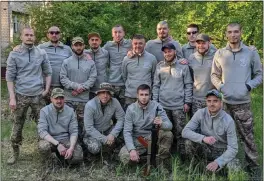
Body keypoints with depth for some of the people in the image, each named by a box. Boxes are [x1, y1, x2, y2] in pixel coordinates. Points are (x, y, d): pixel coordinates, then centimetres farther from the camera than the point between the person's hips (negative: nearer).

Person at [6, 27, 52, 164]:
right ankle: (15, 152, 21)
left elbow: (48, 72, 10)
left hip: (38, 95, 1)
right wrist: (12, 97, -8)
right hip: (20, 95, -1)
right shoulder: (14, 54, -1)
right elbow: (10, 77, -2)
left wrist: (46, 89, 0)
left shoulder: (42, 53, 3)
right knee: (17, 126, 7)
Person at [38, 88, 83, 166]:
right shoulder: (44, 111, -7)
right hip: (50, 140, -2)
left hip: (66, 140, 2)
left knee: (77, 157, -23)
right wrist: (57, 144, -28)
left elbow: (74, 131, -3)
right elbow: (42, 131, -17)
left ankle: (61, 154, 13)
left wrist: (71, 147, -21)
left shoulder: (70, 111, -1)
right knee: (44, 146, -36)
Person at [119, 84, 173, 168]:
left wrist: (161, 124, -41)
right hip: (137, 140, 0)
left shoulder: (156, 106, -9)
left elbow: (169, 125, -16)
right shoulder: (131, 109, -8)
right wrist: (132, 149, -27)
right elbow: (127, 131, -11)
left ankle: (162, 163, -6)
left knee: (168, 134, -28)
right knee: (124, 156, -27)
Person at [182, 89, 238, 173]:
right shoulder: (200, 113, -13)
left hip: (223, 151, -2)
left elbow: (233, 148, -19)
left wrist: (217, 162, -34)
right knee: (190, 146, -28)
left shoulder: (228, 121, -19)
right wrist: (203, 138, -37)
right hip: (206, 148, 2)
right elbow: (185, 131, -20)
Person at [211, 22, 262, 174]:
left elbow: (259, 74, 6)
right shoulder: (220, 54, 6)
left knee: (247, 135, 0)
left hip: (243, 102, -2)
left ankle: (253, 165, 13)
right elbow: (214, 75, 11)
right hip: (225, 101, 2)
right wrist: (220, 86, -6)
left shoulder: (251, 53, 1)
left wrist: (249, 85, -10)